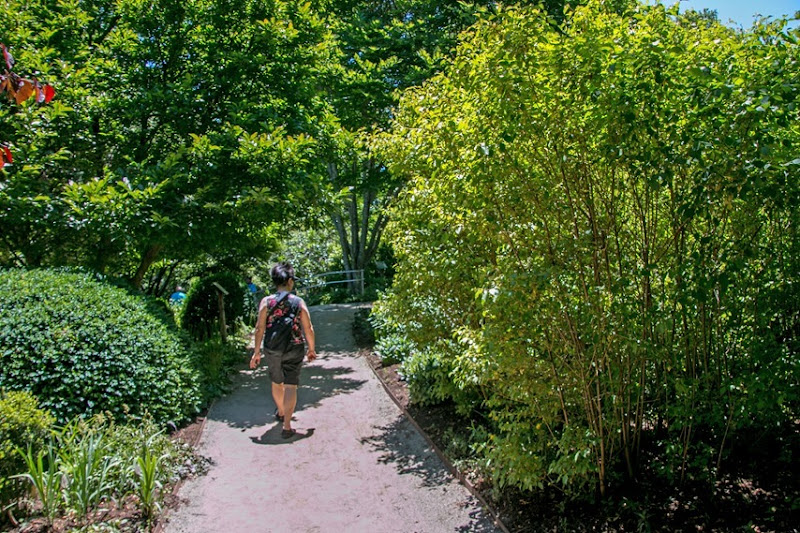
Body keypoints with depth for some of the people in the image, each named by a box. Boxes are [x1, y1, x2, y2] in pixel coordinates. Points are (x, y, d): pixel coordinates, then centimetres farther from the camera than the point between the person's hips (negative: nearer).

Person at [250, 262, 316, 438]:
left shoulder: (266, 302, -6)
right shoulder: (299, 302, -7)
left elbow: (260, 328, -7)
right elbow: (308, 329, -6)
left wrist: (257, 352, 0)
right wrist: (311, 349, 7)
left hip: (272, 350, 2)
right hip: (294, 350, -2)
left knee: (277, 383, 23)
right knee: (291, 386, 1)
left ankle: (281, 412, 47)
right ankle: (287, 426, -4)